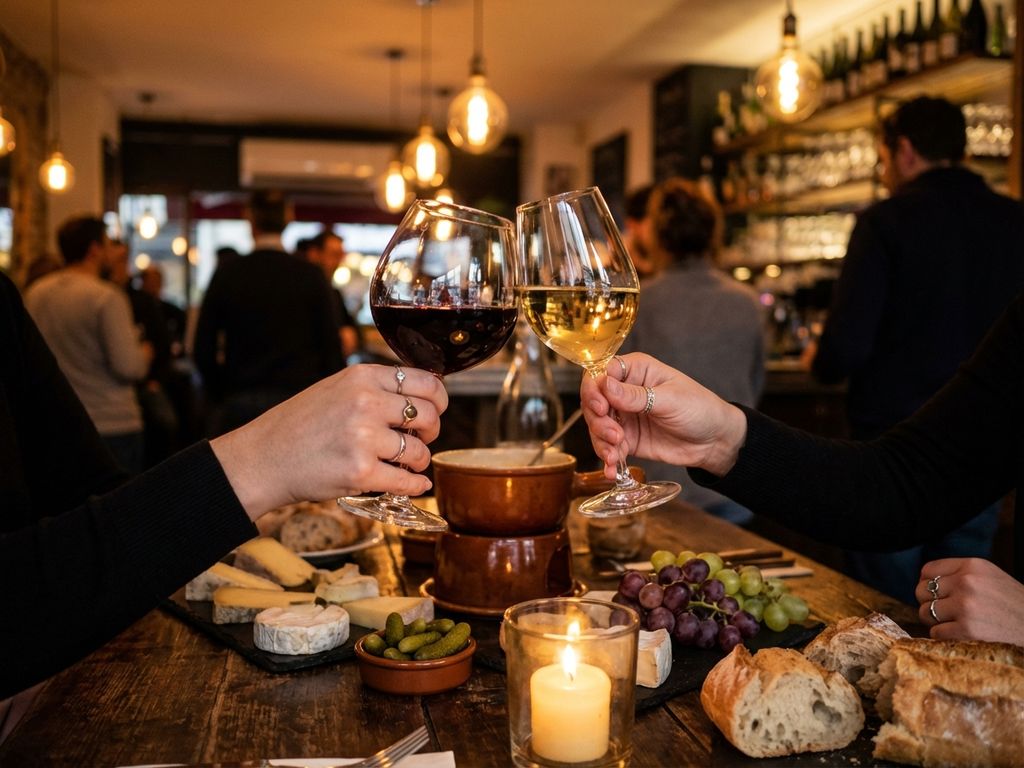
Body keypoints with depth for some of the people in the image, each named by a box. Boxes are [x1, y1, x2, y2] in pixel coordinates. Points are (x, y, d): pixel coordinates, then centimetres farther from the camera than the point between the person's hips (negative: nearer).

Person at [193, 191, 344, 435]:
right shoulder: (311, 275, -1)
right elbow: (330, 348, 0)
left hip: (242, 404, 0)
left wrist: (221, 395, 14)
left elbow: (203, 349, 2)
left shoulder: (227, 274, 0)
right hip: (301, 399, 0)